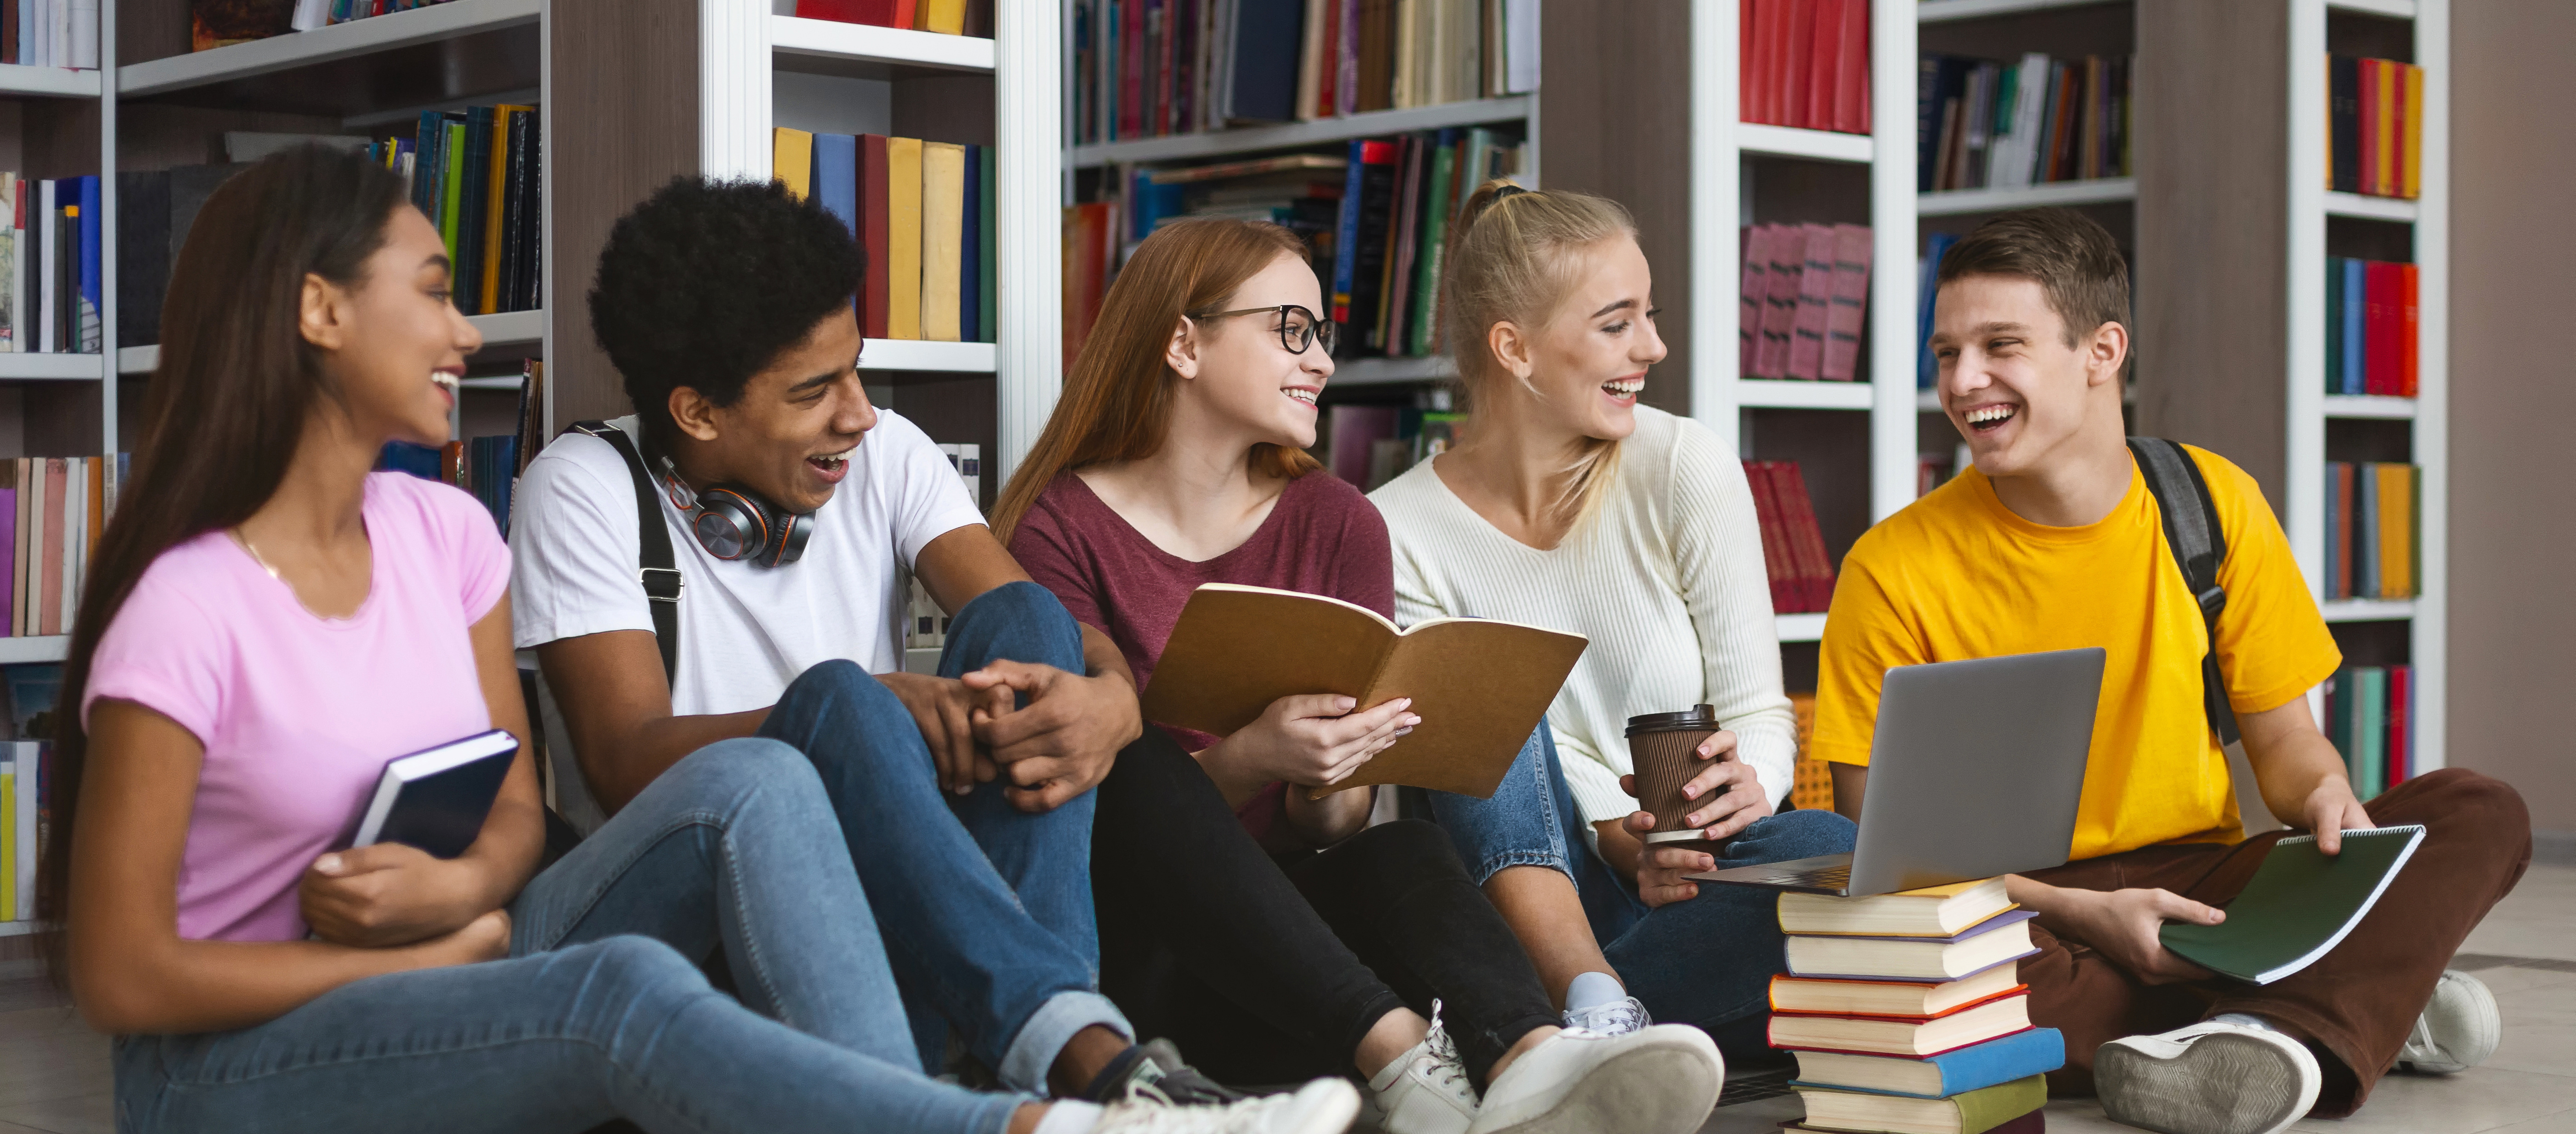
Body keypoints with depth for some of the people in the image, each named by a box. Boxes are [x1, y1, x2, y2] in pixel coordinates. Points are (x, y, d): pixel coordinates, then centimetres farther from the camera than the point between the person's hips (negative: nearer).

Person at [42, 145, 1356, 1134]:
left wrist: (464, 887, -16)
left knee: (750, 780, -17)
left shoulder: (444, 534, 3)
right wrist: (441, 950, -12)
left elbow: (518, 803, 9)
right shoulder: (187, 610, -18)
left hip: (446, 985, 7)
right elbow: (124, 978, -16)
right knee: (625, 990, -35)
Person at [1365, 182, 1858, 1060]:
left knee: (1841, 859, -31)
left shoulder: (1686, 469, -3)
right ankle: (1597, 1006, -37)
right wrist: (1616, 836, -25)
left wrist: (1746, 785, -25)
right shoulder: (1403, 530, -4)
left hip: (1700, 874, 1)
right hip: (1524, 888, 0)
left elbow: (1758, 709, -1)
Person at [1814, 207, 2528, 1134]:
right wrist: (2087, 915, -21)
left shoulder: (2212, 503, 3)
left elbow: (2283, 736, 10)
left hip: (2199, 886, 3)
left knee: (2480, 814, -14)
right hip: (2016, 914, -3)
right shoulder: (1894, 572, -8)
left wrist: (2327, 799, -14)